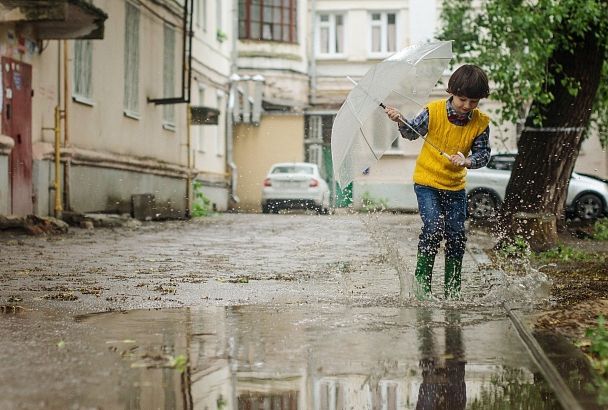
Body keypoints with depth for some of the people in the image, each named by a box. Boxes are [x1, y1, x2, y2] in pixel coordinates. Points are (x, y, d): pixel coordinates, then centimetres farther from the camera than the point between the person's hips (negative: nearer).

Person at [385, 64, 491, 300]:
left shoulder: (480, 123, -8)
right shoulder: (434, 112, -13)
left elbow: (483, 154, -5)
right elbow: (412, 133, 1)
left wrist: (467, 161, -25)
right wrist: (400, 122, -18)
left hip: (455, 185, 3)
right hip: (427, 180, -3)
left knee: (457, 234, 1)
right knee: (434, 227, -17)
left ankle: (452, 288, 15)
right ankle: (422, 280, -2)